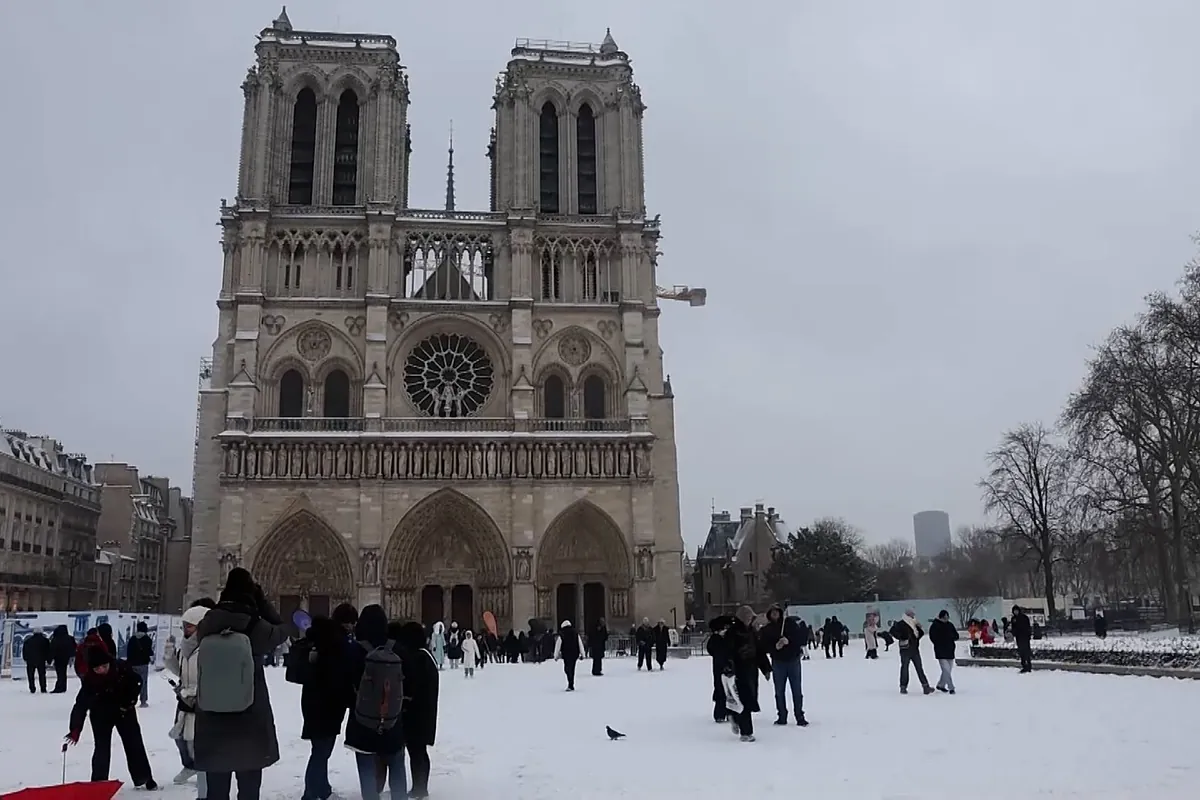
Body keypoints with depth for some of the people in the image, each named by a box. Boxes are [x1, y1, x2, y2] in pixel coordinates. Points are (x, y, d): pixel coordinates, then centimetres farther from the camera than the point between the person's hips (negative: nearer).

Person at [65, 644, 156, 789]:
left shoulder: (121, 668, -24)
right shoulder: (89, 680, -27)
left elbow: (136, 682, -6)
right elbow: (81, 704, -27)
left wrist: (130, 702, -12)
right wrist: (75, 729, -33)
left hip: (125, 711, 2)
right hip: (101, 715, -2)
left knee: (135, 744, 6)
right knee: (102, 749, -5)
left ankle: (143, 779, 18)